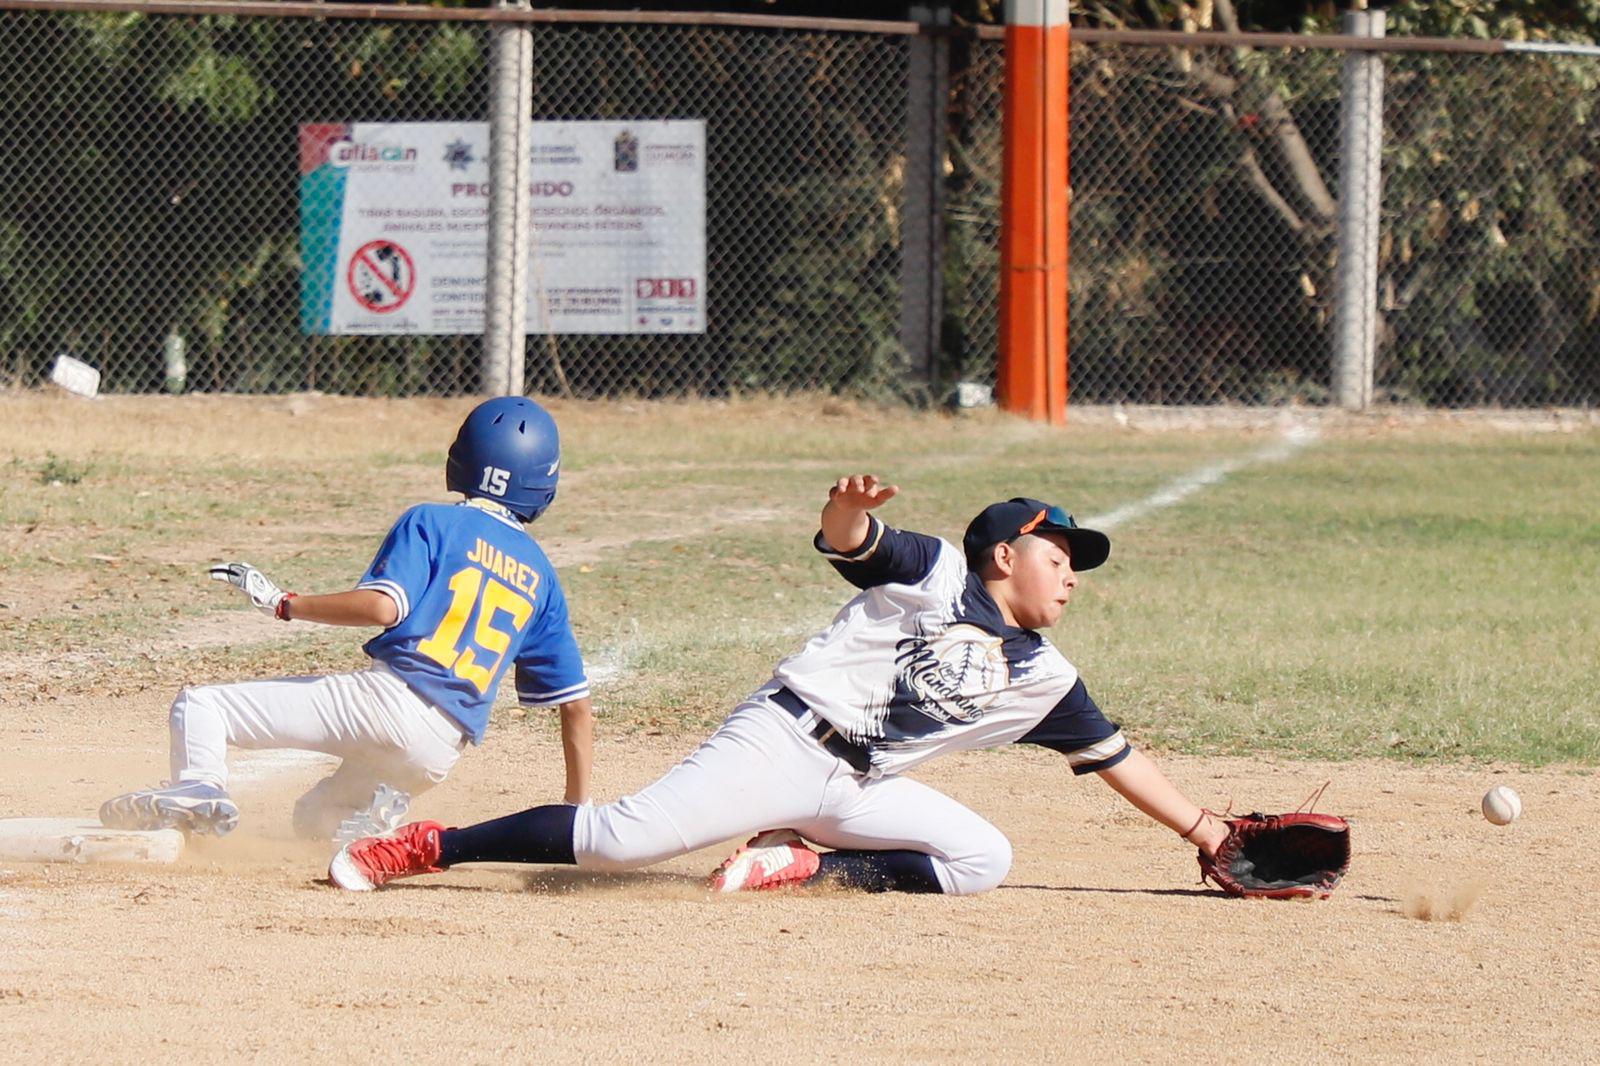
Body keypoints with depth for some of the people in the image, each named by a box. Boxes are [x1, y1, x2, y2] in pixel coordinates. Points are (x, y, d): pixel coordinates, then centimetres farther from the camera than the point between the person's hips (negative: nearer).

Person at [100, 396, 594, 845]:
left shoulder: (430, 523, 4)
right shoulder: (540, 573, 20)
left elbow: (381, 606, -14)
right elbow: (576, 702, 19)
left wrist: (280, 603, -4)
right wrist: (577, 812, 25)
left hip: (389, 697, -6)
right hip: (440, 755, 6)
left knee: (198, 707, -2)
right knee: (315, 817, 32)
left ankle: (199, 791, -32)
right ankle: (371, 812, 1)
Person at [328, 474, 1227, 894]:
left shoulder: (1042, 679, 15)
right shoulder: (935, 577, -2)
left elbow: (1114, 755, 21)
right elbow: (850, 543, -16)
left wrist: (1203, 828, 19)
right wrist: (851, 507, -40)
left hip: (858, 789, 7)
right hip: (786, 740, -7)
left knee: (984, 857, -14)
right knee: (625, 838, -22)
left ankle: (805, 866, -9)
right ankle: (424, 848, -13)